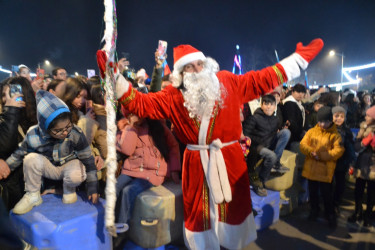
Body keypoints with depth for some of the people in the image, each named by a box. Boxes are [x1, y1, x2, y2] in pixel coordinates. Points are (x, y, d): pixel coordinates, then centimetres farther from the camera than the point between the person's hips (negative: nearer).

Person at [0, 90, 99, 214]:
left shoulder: (76, 134, -27)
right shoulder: (34, 136, -23)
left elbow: (88, 159, -18)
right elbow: (20, 153, 0)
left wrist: (92, 187, -16)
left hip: (70, 164, -2)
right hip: (49, 167, 2)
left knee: (76, 175, -37)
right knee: (31, 159, -29)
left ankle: (69, 191, 1)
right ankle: (33, 196, -6)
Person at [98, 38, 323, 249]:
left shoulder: (228, 83, -1)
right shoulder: (174, 96, -2)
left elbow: (263, 80, 1)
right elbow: (140, 103, -5)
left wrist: (300, 58, 0)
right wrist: (114, 77, -14)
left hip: (229, 160, 1)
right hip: (197, 164, 0)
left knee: (235, 206, 17)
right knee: (198, 210, 12)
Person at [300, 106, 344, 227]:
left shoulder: (335, 135, -3)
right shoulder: (311, 132, 5)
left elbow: (338, 150, -12)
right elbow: (303, 144, -2)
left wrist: (321, 155, -22)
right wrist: (312, 152, -21)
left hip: (326, 170, -3)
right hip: (311, 168, 3)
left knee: (327, 193, 5)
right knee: (312, 191, 17)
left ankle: (330, 214, 26)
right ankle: (314, 210, 38)